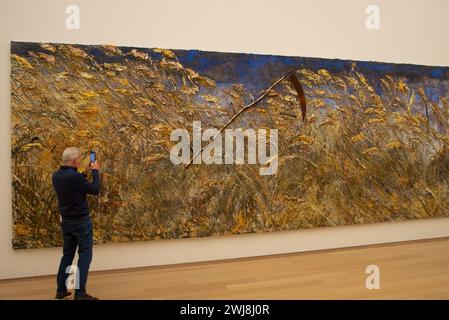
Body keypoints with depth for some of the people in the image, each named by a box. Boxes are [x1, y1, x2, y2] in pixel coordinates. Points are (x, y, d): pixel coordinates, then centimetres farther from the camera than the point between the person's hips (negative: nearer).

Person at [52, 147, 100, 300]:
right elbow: (95, 190, -13)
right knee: (85, 255, 1)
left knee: (67, 254, 16)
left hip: (66, 222, 8)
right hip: (81, 221, -8)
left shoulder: (56, 176, 2)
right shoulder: (75, 176, -23)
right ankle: (80, 293, 2)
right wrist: (95, 171, -1)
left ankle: (61, 290, 22)